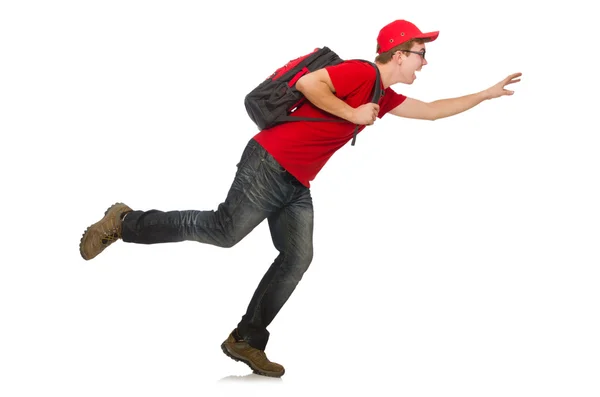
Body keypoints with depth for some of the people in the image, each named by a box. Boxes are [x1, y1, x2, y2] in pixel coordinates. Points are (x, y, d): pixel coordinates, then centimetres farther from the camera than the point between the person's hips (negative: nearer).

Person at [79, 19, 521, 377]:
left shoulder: (384, 96, 18)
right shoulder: (361, 72, -11)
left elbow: (432, 110, 28)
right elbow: (309, 83, -22)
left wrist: (488, 93, 30)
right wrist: (352, 114, -16)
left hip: (297, 184, 9)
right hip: (270, 162, -9)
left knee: (297, 259, 1)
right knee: (223, 231, -14)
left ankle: (246, 340, 4)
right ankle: (126, 222, 0)